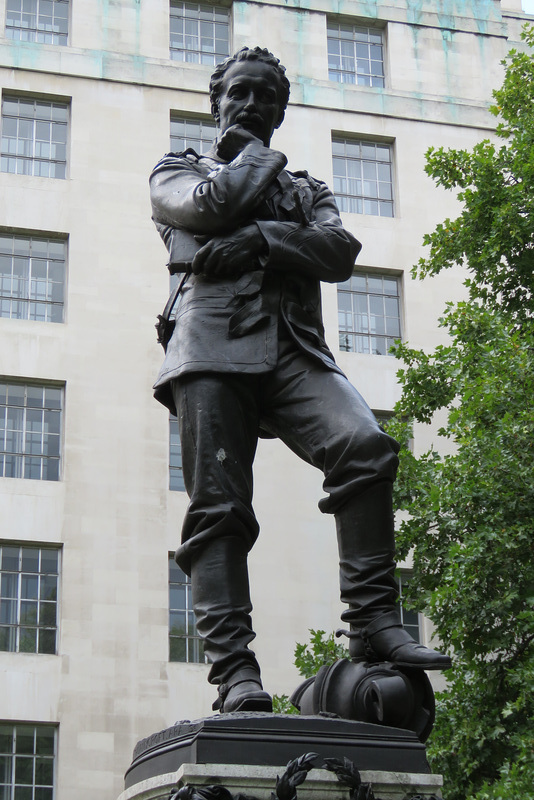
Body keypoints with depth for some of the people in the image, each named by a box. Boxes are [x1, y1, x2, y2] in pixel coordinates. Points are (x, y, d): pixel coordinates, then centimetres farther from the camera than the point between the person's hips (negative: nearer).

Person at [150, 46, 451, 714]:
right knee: (219, 504, -13)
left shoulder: (307, 189, 31)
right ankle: (234, 670, -18)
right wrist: (263, 159, 16)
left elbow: (341, 252, 9)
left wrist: (260, 237, -6)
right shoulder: (177, 171, 25)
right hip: (214, 342, -2)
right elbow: (209, 203, -1)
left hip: (295, 346, 2)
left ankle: (372, 622, -25)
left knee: (366, 446, -26)